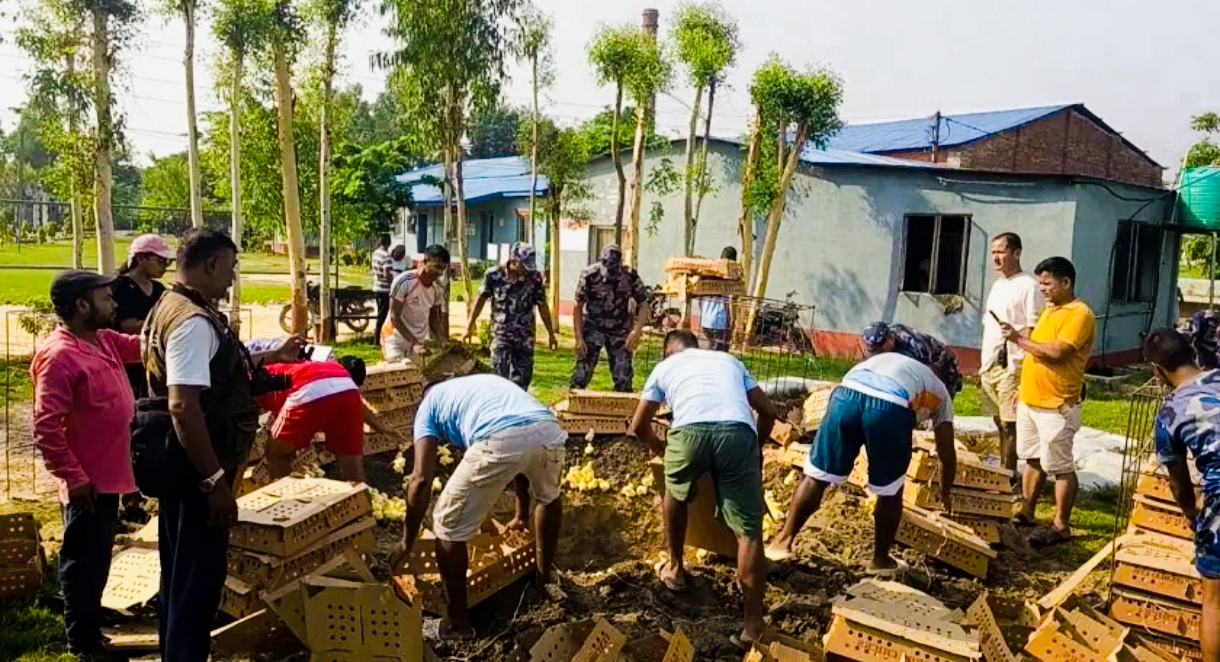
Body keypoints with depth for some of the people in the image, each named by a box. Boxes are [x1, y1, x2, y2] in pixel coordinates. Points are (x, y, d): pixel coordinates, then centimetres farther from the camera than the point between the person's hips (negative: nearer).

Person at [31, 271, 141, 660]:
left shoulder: (103, 340, 5)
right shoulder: (59, 355, -21)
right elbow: (45, 426, -23)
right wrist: (73, 478, -20)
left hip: (108, 475, 9)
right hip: (88, 483, -9)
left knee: (96, 560, 22)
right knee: (83, 563, 5)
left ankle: (90, 624, 37)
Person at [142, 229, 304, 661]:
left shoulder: (175, 306, 11)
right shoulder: (192, 320, -23)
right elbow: (184, 407, -30)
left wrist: (273, 356, 24)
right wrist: (216, 481, -27)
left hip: (185, 464, 11)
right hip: (196, 467, -11)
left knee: (180, 571, 22)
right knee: (199, 574, 1)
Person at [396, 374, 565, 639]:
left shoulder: (429, 404, 29)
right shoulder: (489, 383, 44)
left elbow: (421, 479, 15)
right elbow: (523, 459, 49)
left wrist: (408, 542, 25)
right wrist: (522, 515, 61)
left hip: (501, 441, -6)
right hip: (549, 431, 6)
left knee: (448, 526, 17)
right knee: (549, 497, 40)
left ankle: (458, 622, 27)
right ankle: (544, 578, 53)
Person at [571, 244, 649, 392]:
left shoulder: (631, 276, -14)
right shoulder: (589, 275, -18)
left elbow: (643, 305, -5)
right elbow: (578, 307, -10)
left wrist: (636, 330, -21)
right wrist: (579, 338, -15)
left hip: (619, 331, 2)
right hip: (592, 329, -1)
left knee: (623, 377, 2)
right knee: (581, 374, -6)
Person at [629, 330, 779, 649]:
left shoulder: (665, 366, 33)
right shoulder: (729, 360, 37)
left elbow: (638, 426, 36)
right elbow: (769, 412, 36)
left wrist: (657, 446, 56)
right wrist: (756, 446, 53)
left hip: (690, 431, 0)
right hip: (738, 432, 1)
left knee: (676, 496, 31)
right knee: (748, 531, 6)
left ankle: (675, 569, 45)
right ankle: (753, 625, 2)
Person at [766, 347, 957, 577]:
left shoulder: (884, 357, 44)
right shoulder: (940, 392, 35)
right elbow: (947, 455, 36)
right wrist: (945, 494, 52)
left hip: (847, 394, 2)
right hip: (891, 407, -2)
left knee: (817, 475, 15)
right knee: (890, 492, 19)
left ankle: (784, 541, 20)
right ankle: (880, 560, 32)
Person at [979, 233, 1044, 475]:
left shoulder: (1028, 286, -11)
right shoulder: (998, 284, 15)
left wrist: (1025, 371, -19)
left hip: (1011, 367, -8)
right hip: (991, 366, 8)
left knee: (1009, 424, -3)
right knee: (1000, 423, 14)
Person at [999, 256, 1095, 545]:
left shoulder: (1079, 314, -15)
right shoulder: (1050, 309, 14)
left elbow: (1056, 352, -25)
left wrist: (1019, 339, -18)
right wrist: (1024, 386, 18)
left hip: (1056, 405, -9)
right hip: (1030, 400, 9)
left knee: (1060, 467, 0)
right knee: (1033, 459, 17)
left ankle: (1061, 526, 8)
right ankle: (1026, 513, 27)